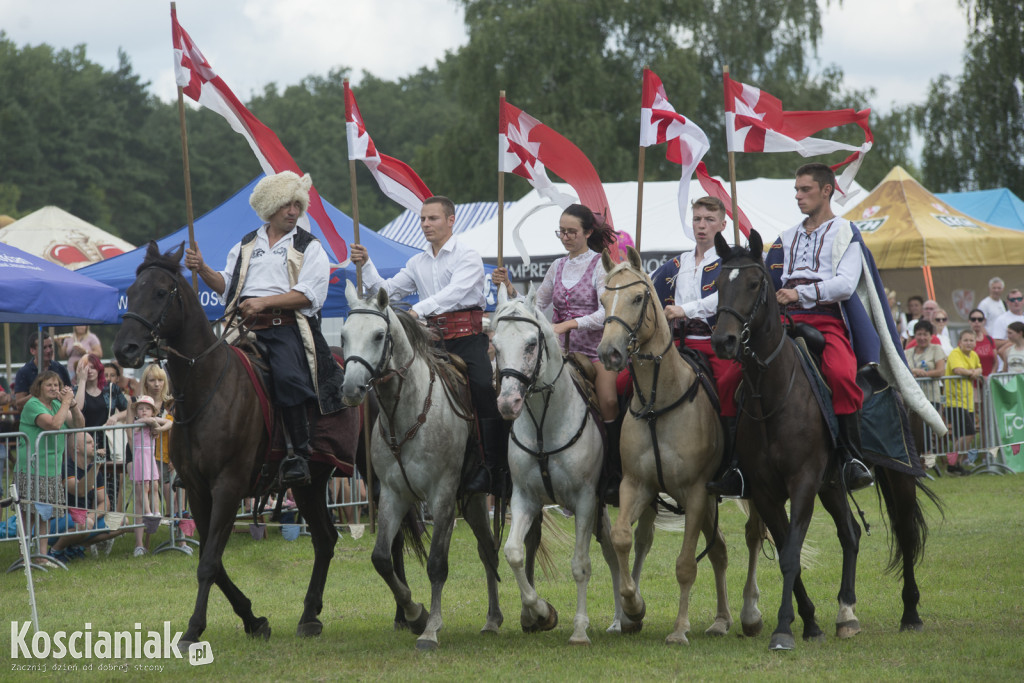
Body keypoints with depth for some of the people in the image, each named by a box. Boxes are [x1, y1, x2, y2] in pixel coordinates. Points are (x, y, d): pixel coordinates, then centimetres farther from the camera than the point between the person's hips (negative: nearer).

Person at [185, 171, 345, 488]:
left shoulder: (310, 247, 12)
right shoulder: (246, 245, 25)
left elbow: (309, 294, -2)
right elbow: (227, 285, 21)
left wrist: (264, 302, -12)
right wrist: (202, 269, 3)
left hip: (286, 327, -4)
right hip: (243, 326, 4)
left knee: (288, 376, -32)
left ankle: (298, 454, -24)